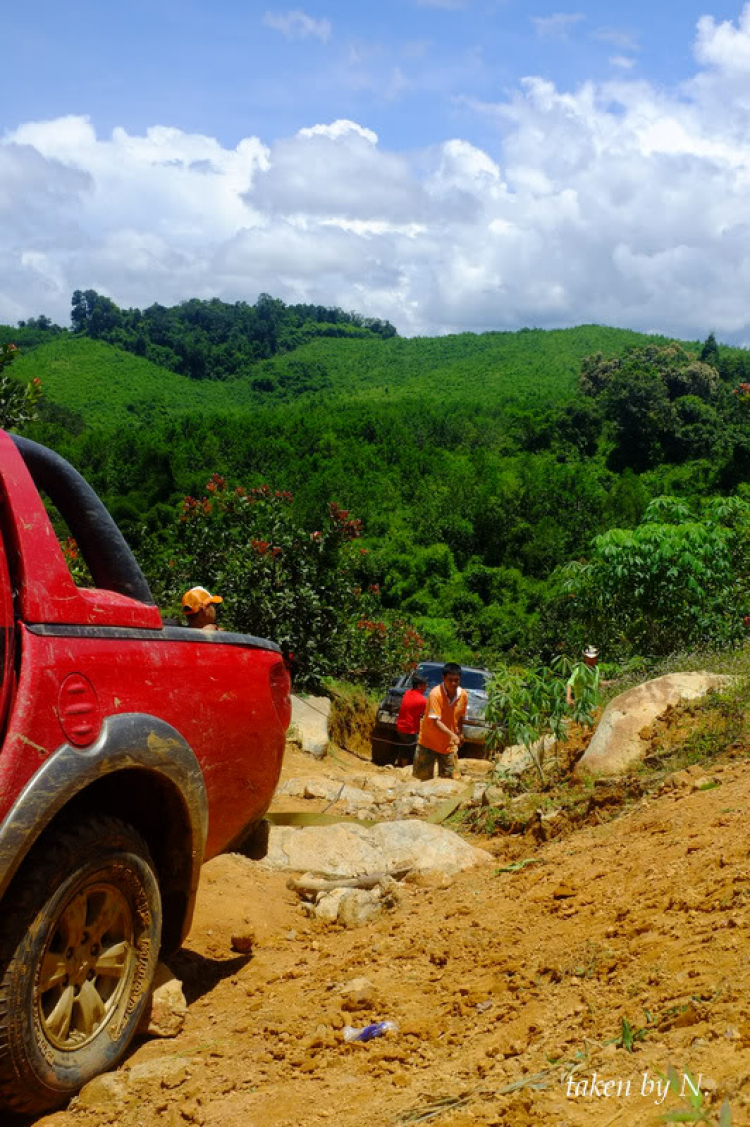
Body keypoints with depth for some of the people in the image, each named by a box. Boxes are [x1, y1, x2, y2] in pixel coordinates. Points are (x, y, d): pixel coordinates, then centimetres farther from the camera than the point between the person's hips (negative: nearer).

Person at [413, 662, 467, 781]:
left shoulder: (463, 695, -7)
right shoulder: (436, 694, -23)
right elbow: (435, 721, -29)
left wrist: (460, 734, 12)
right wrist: (451, 735, -41)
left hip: (448, 745, 4)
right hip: (428, 742, -4)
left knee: (447, 778, 8)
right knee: (423, 776, 3)